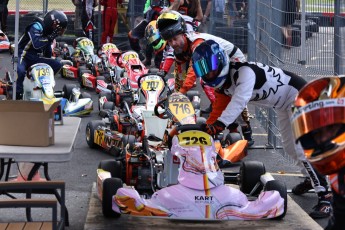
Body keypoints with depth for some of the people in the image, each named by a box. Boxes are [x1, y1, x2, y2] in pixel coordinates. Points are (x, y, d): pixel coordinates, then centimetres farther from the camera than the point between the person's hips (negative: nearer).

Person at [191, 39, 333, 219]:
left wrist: (218, 124, -57)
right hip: (283, 106, 10)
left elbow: (239, 101, -47)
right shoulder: (222, 84, -3)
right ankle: (311, 178, 45)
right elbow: (218, 110, 2)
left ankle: (325, 197, -22)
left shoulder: (244, 72, -33)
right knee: (290, 148, 21)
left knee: (302, 148, -20)